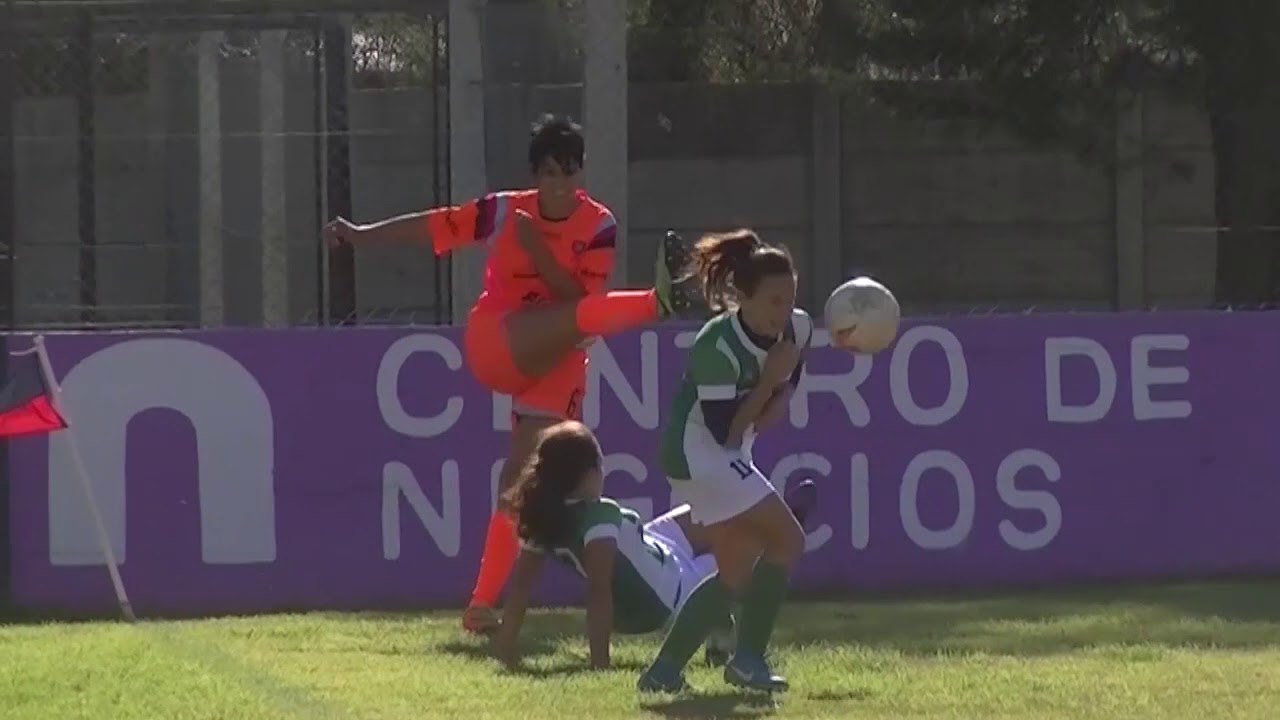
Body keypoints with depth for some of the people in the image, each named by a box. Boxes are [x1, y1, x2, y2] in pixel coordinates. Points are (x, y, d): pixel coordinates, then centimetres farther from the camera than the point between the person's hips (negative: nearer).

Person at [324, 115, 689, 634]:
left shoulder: (598, 226, -3)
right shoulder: (505, 212, -2)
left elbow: (579, 298, -11)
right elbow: (433, 225, -1)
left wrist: (540, 254, -21)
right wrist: (361, 235, -4)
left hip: (556, 364, 2)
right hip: (494, 347, -2)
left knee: (521, 476, -5)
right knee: (574, 321, -32)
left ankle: (483, 603, -3)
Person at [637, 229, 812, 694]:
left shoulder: (797, 330, -5)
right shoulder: (718, 346, -27)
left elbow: (786, 386, 13)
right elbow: (725, 432, -26)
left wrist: (775, 403, -9)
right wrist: (769, 381, -27)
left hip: (729, 455, 9)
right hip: (699, 451, -9)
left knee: (737, 572, 11)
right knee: (787, 540, -13)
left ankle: (663, 671, 14)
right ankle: (748, 659, -8)